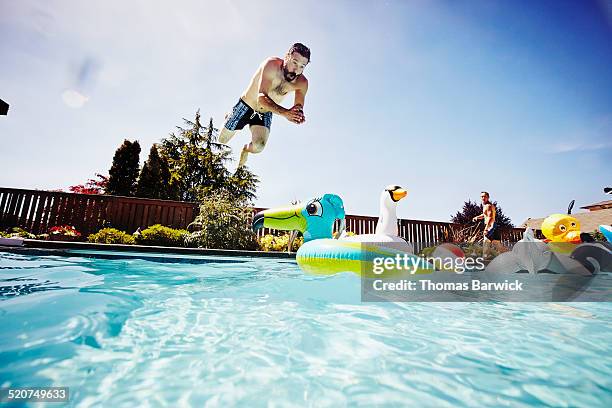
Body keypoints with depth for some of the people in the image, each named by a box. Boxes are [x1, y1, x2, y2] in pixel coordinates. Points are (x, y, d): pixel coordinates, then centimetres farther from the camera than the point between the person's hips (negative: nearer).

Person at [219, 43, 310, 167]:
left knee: (259, 147, -22)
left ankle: (246, 149, 17)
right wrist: (285, 112, -55)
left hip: (265, 113, 2)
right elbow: (261, 98, -40)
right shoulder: (272, 65, -30)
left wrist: (299, 115, -45)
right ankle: (229, 118, 47)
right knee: (222, 140, 12)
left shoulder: (302, 83, -16)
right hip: (245, 106, -2)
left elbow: (299, 109, -19)